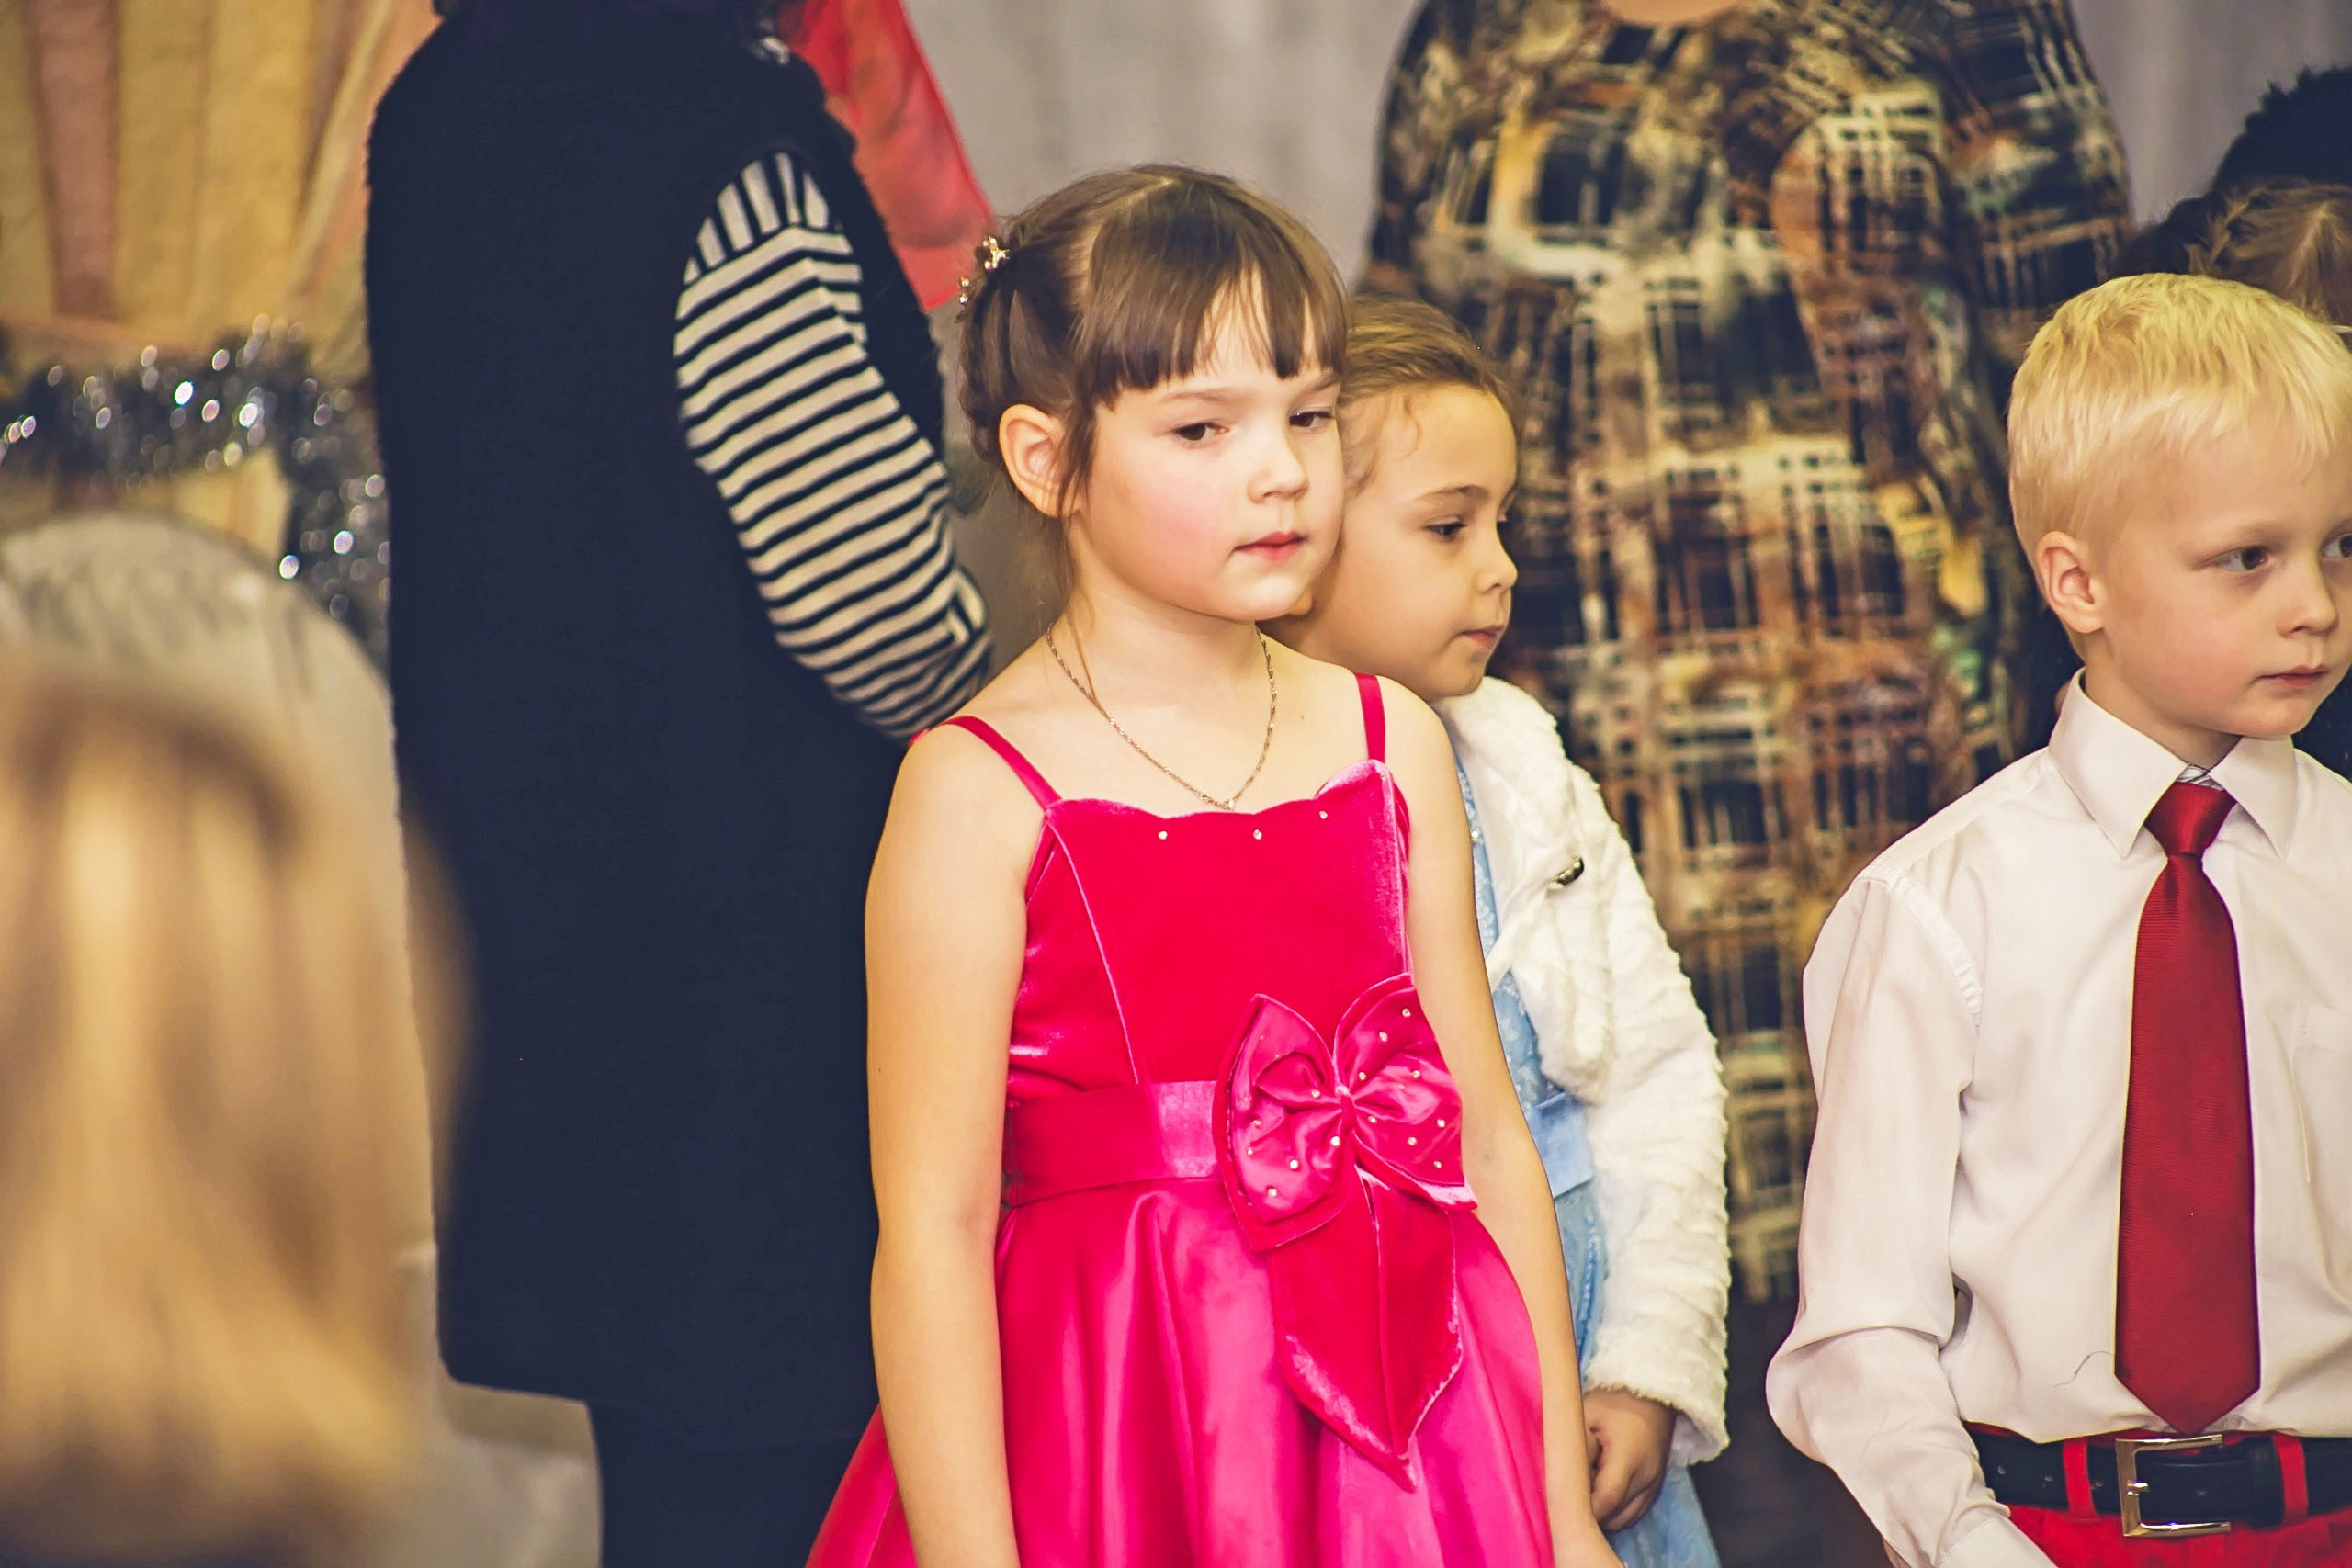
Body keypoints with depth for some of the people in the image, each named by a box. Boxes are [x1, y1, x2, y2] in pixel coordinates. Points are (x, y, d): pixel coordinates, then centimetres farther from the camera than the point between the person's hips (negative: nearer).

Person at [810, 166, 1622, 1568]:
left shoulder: (1388, 741, 6)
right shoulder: (984, 790, -9)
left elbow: (1488, 1138, 8)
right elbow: (933, 1231, -13)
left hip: (1406, 1417, 4)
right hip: (1117, 1450, -4)